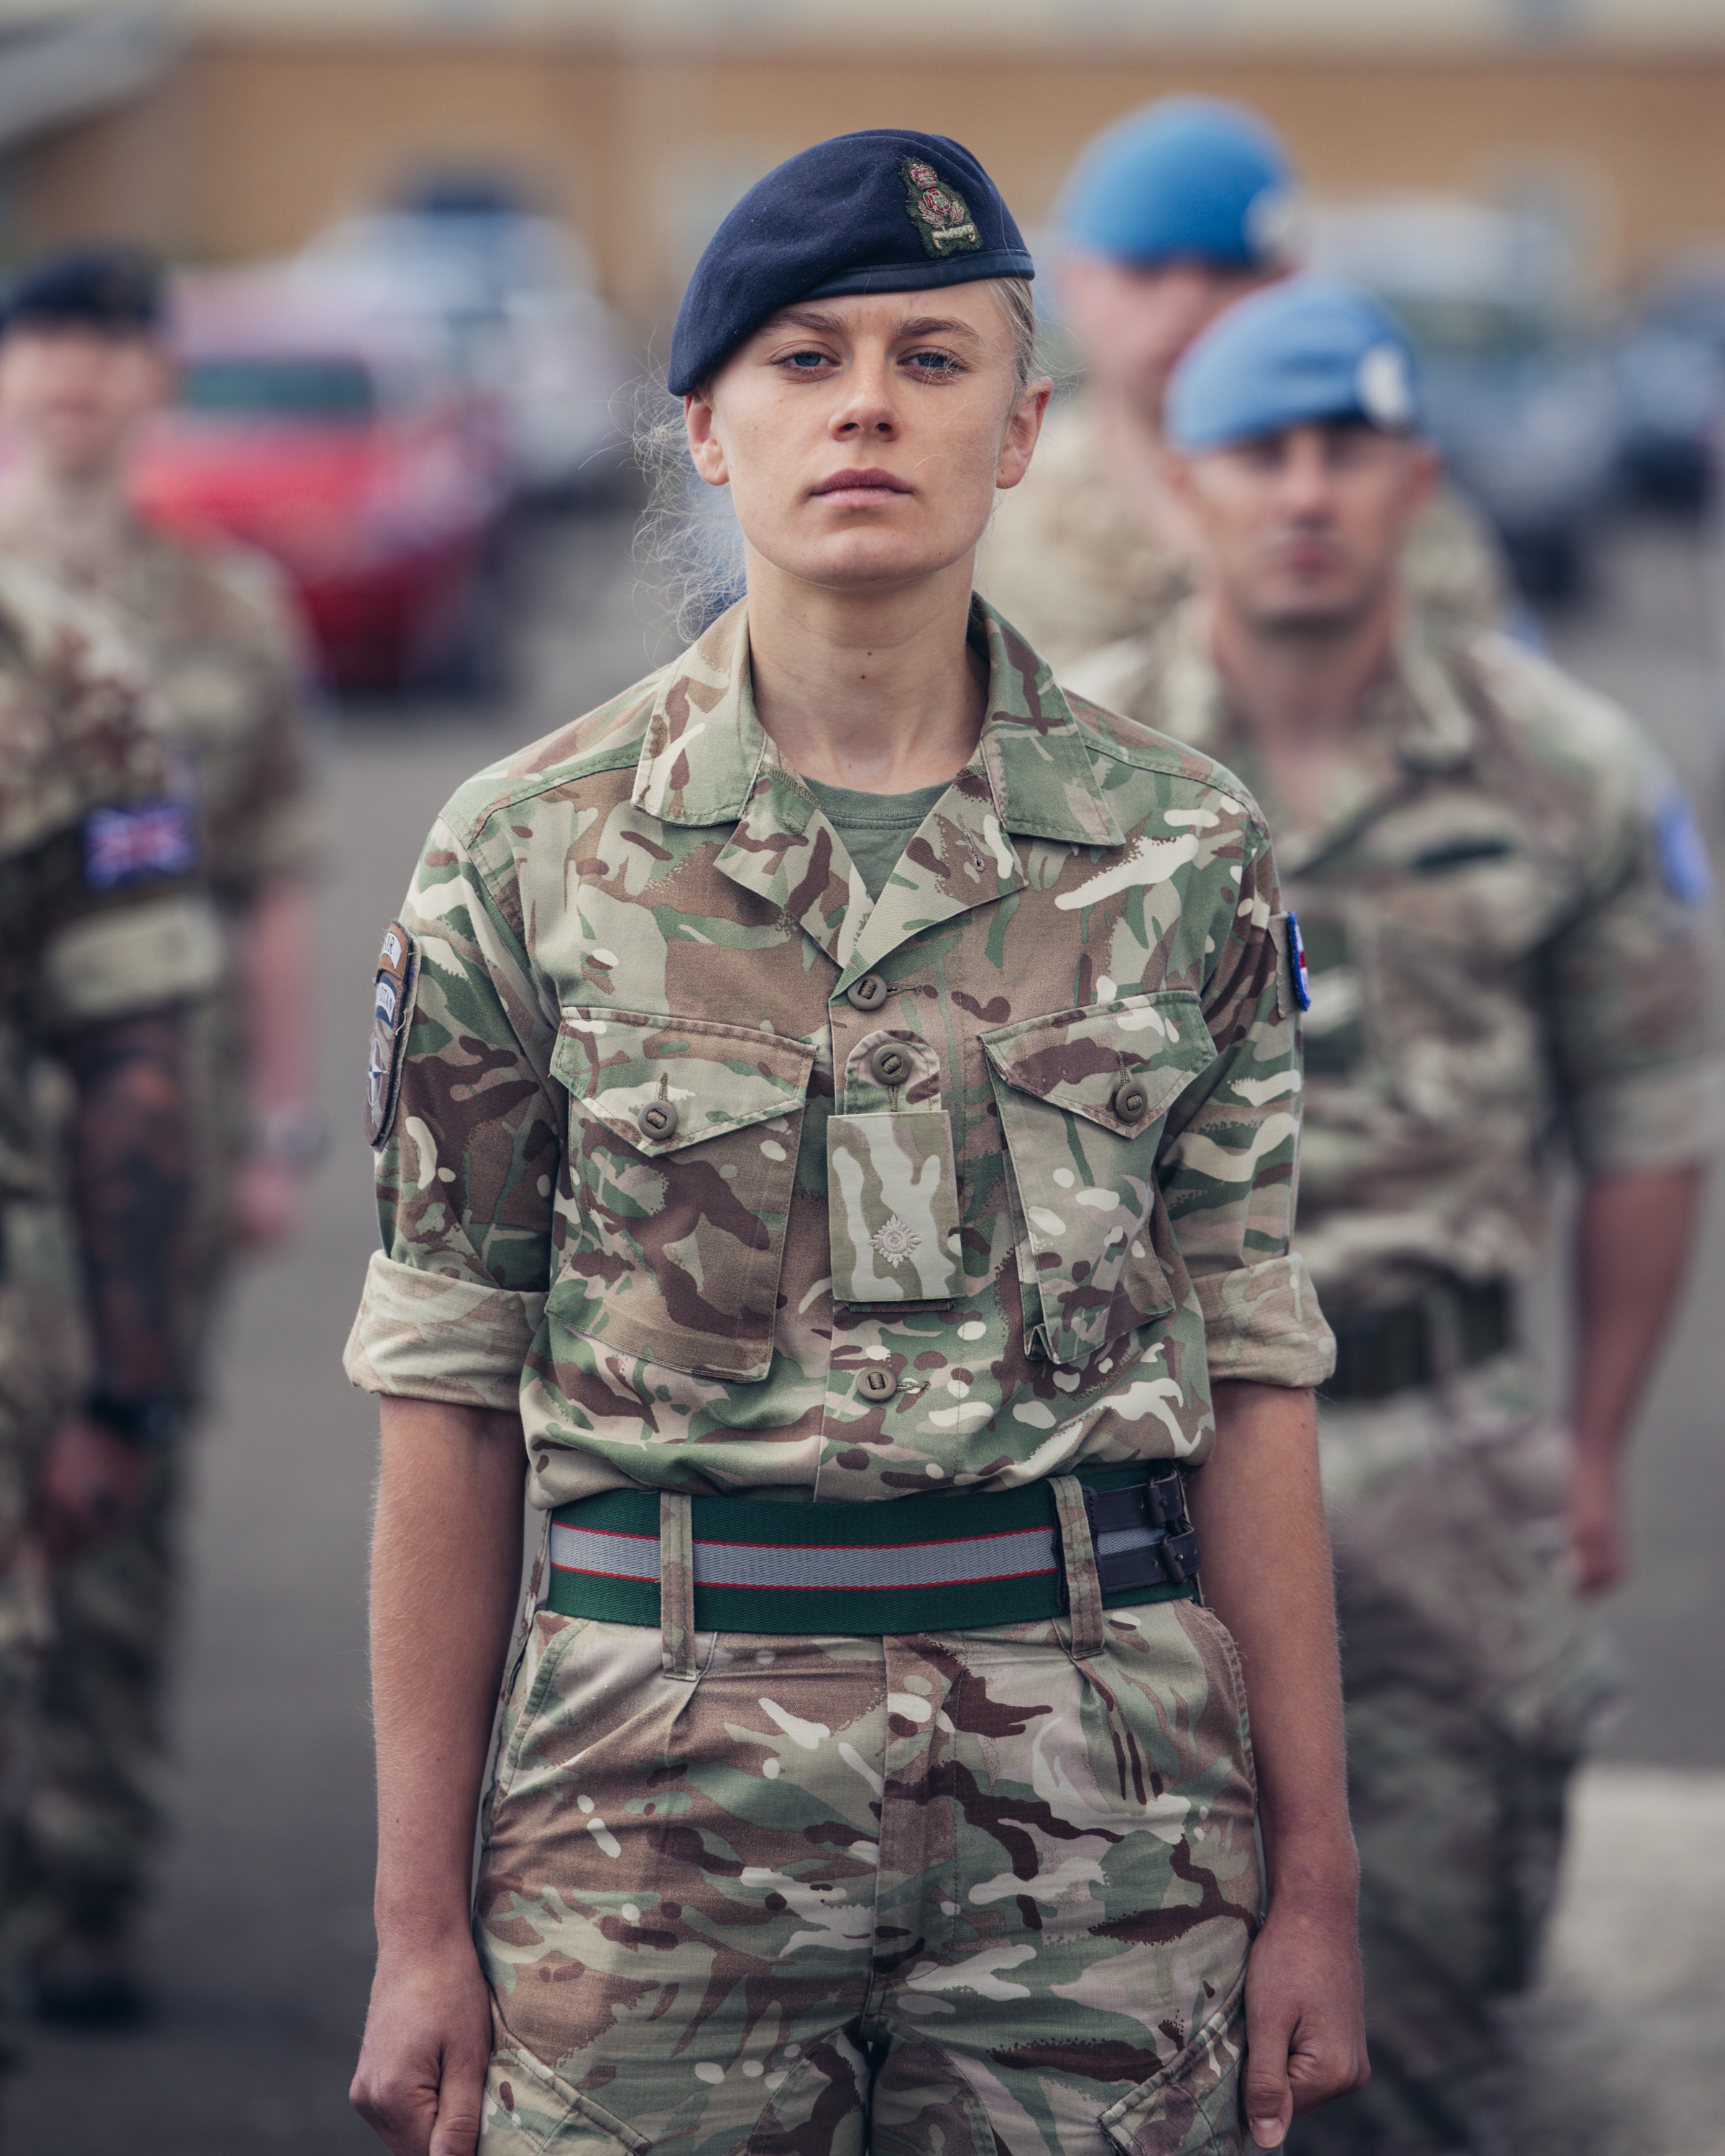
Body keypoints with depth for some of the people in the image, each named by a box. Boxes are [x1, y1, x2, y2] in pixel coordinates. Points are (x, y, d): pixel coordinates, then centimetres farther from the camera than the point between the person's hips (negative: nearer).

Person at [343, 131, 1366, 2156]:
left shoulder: (1182, 853, 4)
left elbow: (1251, 1369, 6)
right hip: (659, 1788, -1)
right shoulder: (531, 854, 1)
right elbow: (451, 1396, 3)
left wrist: (1314, 1880, 3)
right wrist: (419, 1924, 1)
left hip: (1096, 1805, 1)